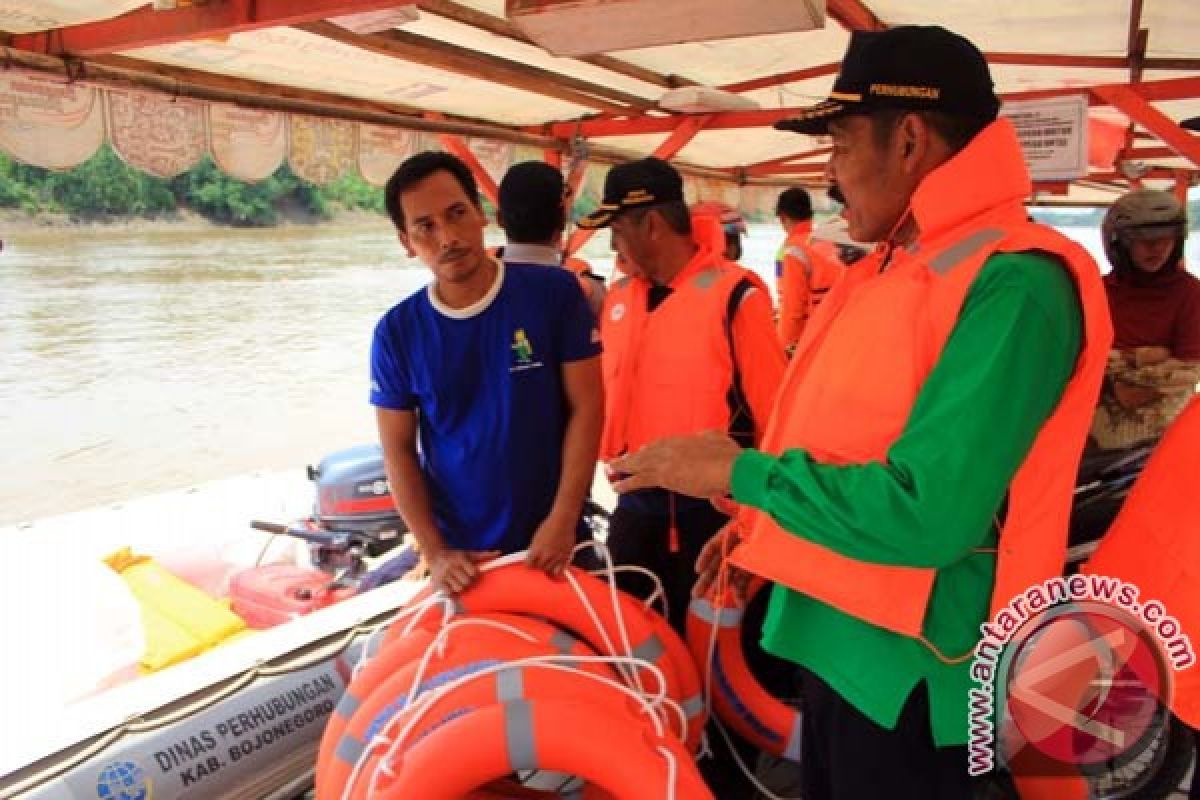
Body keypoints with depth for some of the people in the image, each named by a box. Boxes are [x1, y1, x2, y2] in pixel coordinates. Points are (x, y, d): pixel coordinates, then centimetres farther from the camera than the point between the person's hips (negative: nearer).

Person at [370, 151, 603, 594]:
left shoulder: (555, 292, -11)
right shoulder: (396, 333, -6)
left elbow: (587, 408, -9)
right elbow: (398, 450, -1)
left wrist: (563, 520, -14)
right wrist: (434, 551, -9)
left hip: (554, 539, -1)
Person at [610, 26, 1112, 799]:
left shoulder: (1016, 284, -23)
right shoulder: (892, 266, 7)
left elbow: (925, 512, -30)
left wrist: (740, 472, -20)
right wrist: (761, 524, 6)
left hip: (908, 667, -8)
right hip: (836, 637, 8)